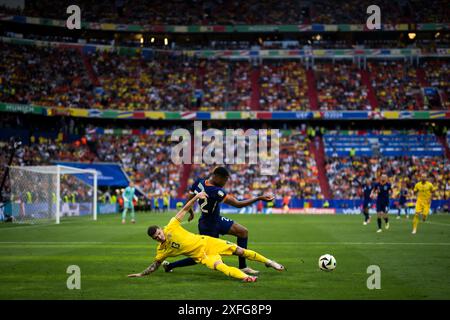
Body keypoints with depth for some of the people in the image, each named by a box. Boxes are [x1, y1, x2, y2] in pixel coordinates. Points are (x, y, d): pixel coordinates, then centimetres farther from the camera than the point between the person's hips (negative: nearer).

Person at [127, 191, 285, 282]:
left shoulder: (171, 227, -8)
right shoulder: (161, 251, -6)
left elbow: (185, 209, -2)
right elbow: (155, 265, 8)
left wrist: (196, 197, -11)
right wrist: (140, 274, -2)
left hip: (207, 242, 2)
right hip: (201, 255, -2)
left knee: (239, 251, -2)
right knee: (219, 265, -32)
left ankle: (268, 262, 12)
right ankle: (244, 277, -53)